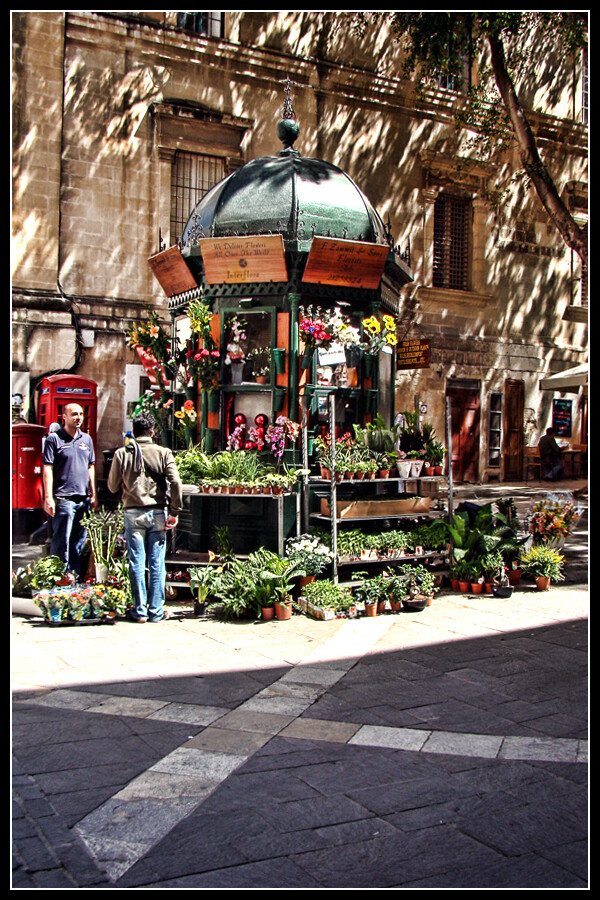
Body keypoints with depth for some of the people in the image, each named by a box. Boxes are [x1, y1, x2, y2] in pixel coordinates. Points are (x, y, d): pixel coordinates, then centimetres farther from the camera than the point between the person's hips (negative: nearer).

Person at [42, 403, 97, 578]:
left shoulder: (86, 439, 14)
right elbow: (47, 468, -7)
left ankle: (75, 575, 21)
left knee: (79, 541, 11)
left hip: (84, 498, 6)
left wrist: (93, 494, 15)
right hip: (63, 498, -6)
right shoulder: (53, 438, -3)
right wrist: (48, 497, -13)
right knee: (61, 542, -3)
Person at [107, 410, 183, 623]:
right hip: (158, 513, 0)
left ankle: (140, 611, 8)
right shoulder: (163, 453, -1)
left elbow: (112, 486, 8)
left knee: (137, 563, 5)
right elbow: (175, 483, -9)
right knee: (157, 563, 5)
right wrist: (174, 512, -3)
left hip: (133, 513, 0)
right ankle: (156, 611, 9)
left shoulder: (121, 454, 1)